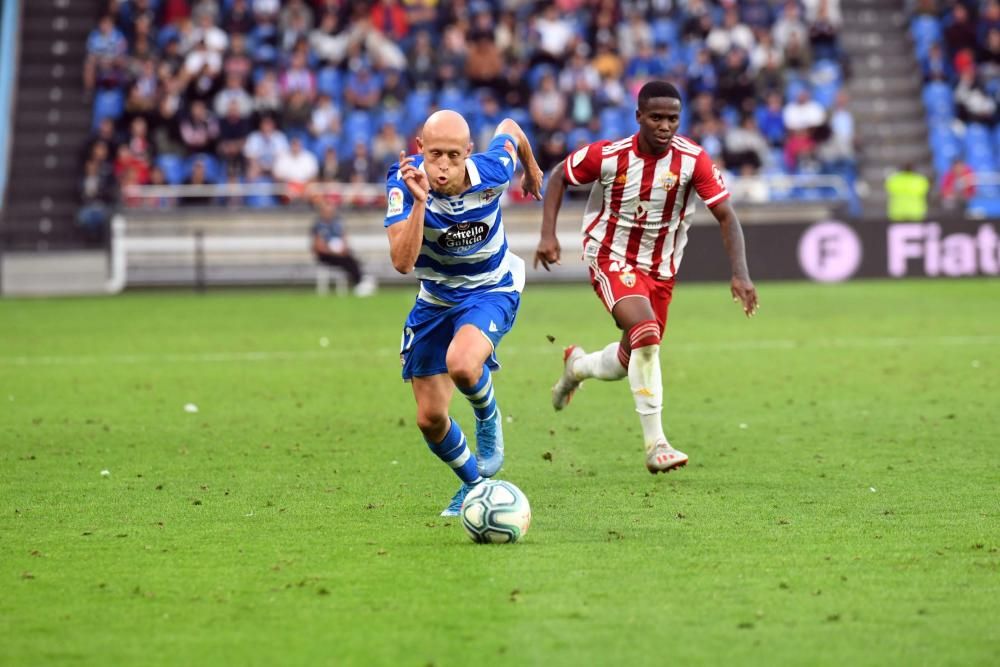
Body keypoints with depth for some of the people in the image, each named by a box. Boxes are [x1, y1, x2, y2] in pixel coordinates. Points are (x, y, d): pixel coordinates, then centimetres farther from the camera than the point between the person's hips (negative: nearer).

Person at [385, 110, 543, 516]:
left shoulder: (492, 171, -25)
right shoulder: (404, 182, -26)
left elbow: (509, 128, 1)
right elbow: (402, 262, -37)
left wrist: (532, 169, 21)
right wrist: (419, 202, -48)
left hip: (492, 290, -2)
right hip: (436, 297, 2)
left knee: (462, 364, -35)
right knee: (430, 419, 3)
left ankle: (488, 419, 1)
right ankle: (474, 483, 34)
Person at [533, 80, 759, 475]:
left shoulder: (692, 160, -16)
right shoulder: (608, 155, -18)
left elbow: (726, 216, -14)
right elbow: (559, 177, 0)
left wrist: (740, 274, -26)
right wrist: (548, 234, -10)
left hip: (660, 270, 4)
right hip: (611, 260, -4)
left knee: (631, 360, 12)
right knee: (645, 330, -29)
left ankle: (577, 365, 50)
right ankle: (655, 445, -25)